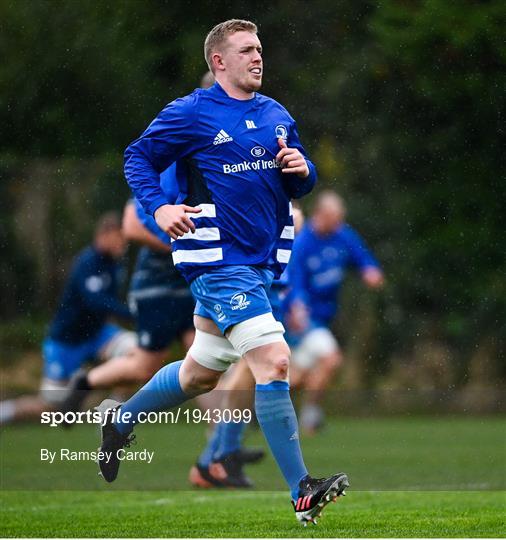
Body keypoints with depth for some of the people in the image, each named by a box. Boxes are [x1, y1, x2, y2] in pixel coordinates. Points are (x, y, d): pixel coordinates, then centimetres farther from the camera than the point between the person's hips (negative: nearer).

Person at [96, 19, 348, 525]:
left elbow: (300, 185, 20)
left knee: (201, 373, 18)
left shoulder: (277, 116, 13)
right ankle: (301, 493, -17)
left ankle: (120, 418, 43)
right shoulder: (191, 114, -6)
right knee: (273, 361, -18)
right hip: (216, 258, -8)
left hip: (259, 261, 8)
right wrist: (159, 207, -16)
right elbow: (137, 157, 1)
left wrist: (302, 170, -4)